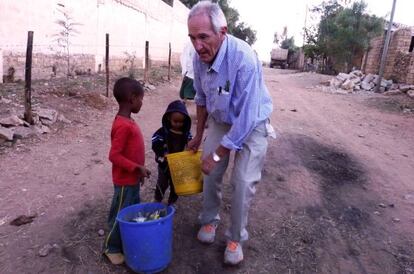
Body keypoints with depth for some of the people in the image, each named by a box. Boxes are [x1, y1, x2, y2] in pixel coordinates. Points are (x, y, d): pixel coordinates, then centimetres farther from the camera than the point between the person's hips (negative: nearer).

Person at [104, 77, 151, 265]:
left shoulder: (128, 121, 6)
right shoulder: (123, 126, -25)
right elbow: (114, 155, -27)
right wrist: (137, 168, -24)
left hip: (133, 179, 9)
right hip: (125, 181, -9)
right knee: (120, 215, 7)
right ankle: (111, 248, 26)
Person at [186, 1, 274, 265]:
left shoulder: (244, 60, -36)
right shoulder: (200, 57, -16)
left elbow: (246, 119, -32)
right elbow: (202, 98, 3)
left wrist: (217, 155, -24)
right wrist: (199, 135, 10)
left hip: (251, 124, -5)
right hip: (220, 121, 5)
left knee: (243, 182, -6)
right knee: (210, 173, 6)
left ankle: (236, 238, 15)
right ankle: (210, 220, 31)